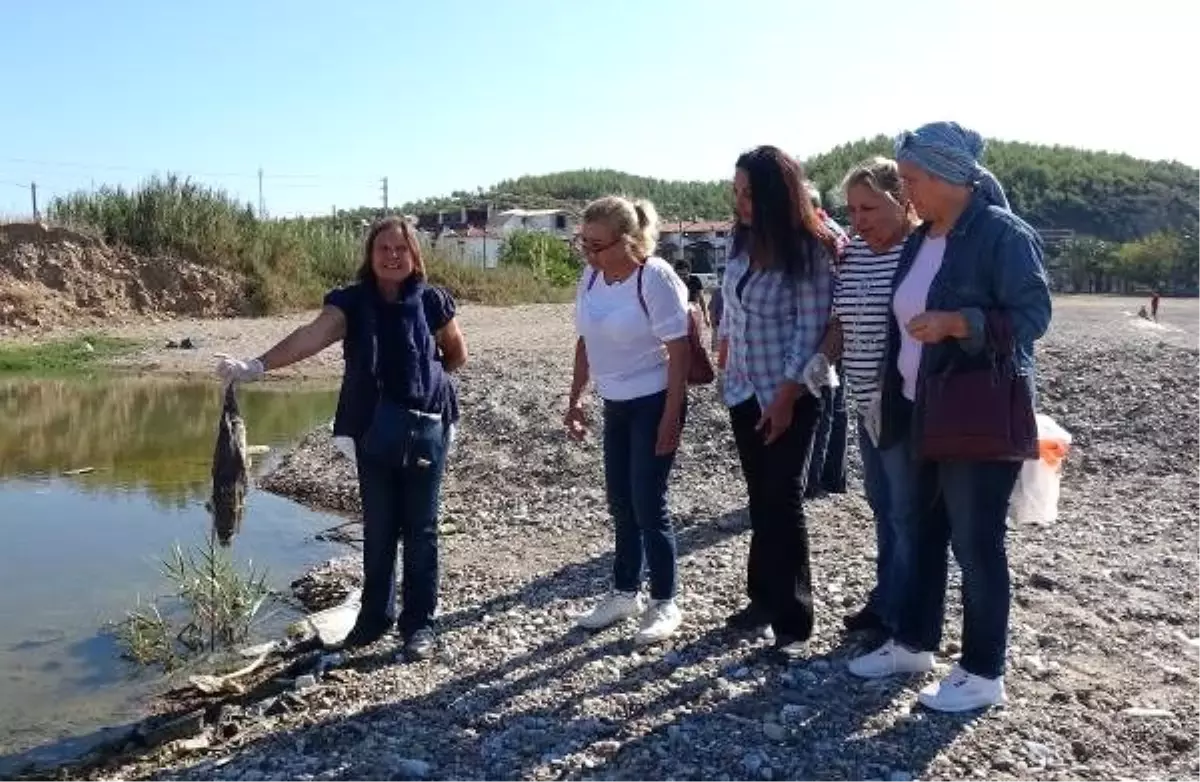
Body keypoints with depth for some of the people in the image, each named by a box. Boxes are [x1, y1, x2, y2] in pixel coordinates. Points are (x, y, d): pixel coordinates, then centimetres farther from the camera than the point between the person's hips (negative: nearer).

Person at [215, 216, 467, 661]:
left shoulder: (431, 302, -5)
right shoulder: (351, 302, -5)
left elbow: (457, 354, 10)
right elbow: (310, 337, -22)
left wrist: (425, 380, 6)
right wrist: (258, 365, -37)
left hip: (426, 428, -1)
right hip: (374, 432, 1)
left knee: (420, 529, 7)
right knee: (377, 528, 12)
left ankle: (419, 622, 19)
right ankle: (374, 615, 29)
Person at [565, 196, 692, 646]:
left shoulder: (655, 278, -19)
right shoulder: (590, 278, 1)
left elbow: (678, 350, -18)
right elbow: (586, 343, 12)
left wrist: (671, 418, -20)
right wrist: (574, 401, 12)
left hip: (654, 402, -7)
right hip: (615, 404, 7)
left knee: (648, 504, -3)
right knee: (621, 503, 14)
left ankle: (665, 603, 14)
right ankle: (625, 593, 30)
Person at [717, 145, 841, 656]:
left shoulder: (809, 251, -16)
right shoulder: (742, 240, 4)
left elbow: (810, 330, -17)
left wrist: (786, 397, -18)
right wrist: (724, 359, 13)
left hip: (790, 396, -6)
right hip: (743, 390, 6)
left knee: (783, 503, -2)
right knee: (760, 498, 15)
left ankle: (793, 621, 10)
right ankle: (764, 599, 29)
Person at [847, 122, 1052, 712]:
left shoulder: (1003, 233, -13)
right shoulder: (921, 240, 11)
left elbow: (1032, 315, -18)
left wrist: (955, 323, -31)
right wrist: (893, 402, 14)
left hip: (982, 417, -8)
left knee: (976, 542, 2)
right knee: (924, 531, 16)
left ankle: (983, 673, 16)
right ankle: (912, 643, 31)